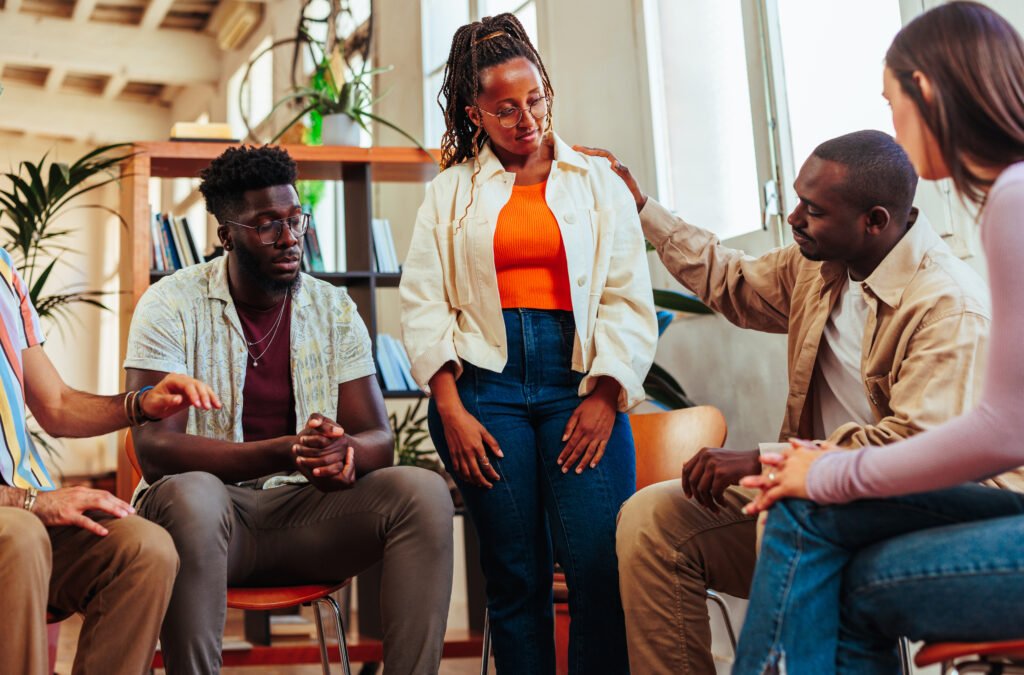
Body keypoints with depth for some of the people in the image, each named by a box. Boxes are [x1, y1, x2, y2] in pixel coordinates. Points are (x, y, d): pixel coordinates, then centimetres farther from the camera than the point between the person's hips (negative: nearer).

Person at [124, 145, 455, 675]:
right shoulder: (171, 305, -6)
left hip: (307, 509, 3)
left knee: (423, 491, -22)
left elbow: (378, 439, 1)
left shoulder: (334, 309, 5)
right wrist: (284, 452, -31)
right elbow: (154, 449, -17)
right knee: (192, 496, -37)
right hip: (213, 506, -3)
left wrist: (343, 452, -26)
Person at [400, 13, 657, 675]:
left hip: (578, 379, 0)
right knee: (516, 576, 0)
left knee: (601, 566, -12)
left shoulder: (599, 184, 14)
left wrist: (604, 397, -6)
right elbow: (423, 303, 7)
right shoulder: (452, 192, 15)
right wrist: (451, 410, -4)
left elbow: (629, 298, 7)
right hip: (486, 381, 0)